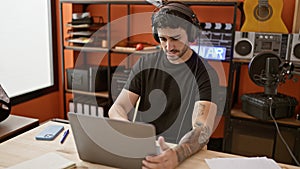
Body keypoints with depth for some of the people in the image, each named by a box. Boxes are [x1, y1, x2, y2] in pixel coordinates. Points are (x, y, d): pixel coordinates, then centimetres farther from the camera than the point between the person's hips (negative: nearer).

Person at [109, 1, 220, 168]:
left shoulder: (206, 74, -9)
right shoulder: (145, 64, 3)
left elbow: (203, 129, -18)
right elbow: (117, 108, -1)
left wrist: (177, 155, -38)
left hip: (184, 154, -2)